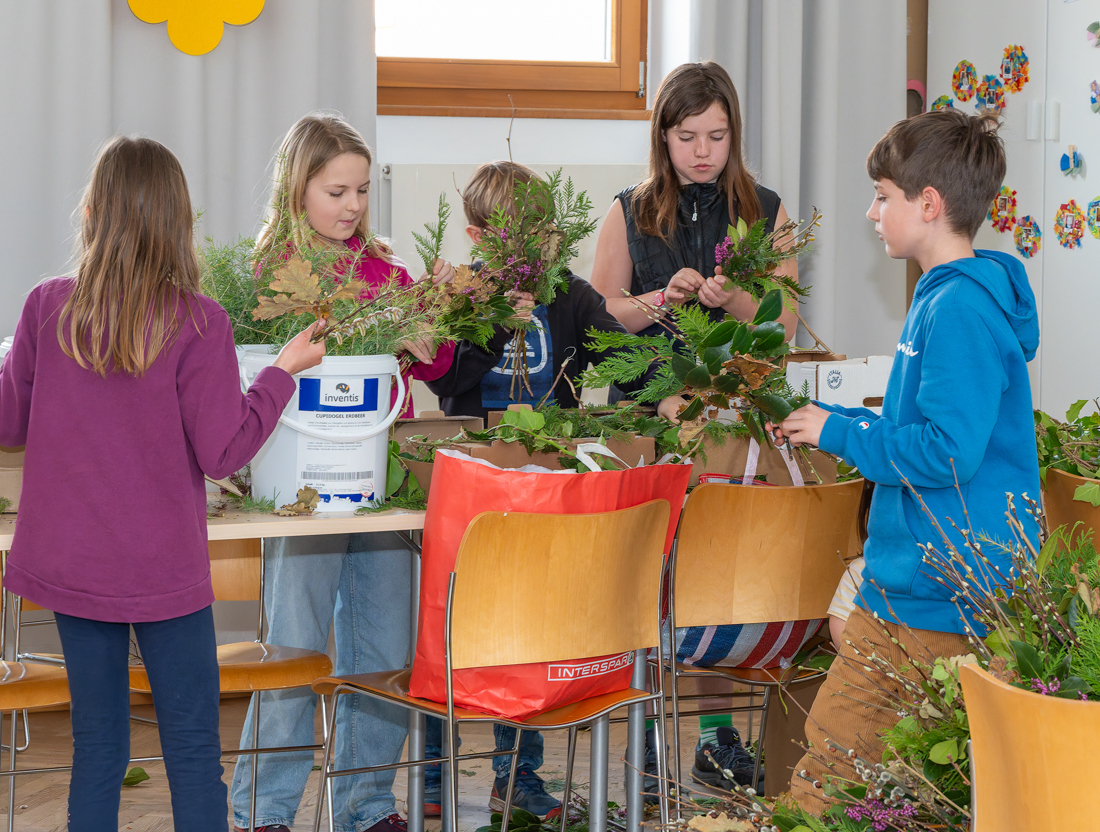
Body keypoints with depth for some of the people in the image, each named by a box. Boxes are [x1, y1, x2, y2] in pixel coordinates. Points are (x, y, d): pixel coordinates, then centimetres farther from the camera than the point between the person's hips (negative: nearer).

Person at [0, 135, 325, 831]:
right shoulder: (197, 322, -14)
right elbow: (222, 451, -11)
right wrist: (283, 371, 0)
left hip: (69, 561, 3)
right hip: (162, 567, -3)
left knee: (97, 747, 13)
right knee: (193, 750, 6)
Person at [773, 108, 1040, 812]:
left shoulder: (960, 309, -17)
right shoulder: (952, 295, 16)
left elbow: (947, 451, -24)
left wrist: (838, 431, -11)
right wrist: (827, 421, 18)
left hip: (932, 601, -10)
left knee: (830, 772, -8)